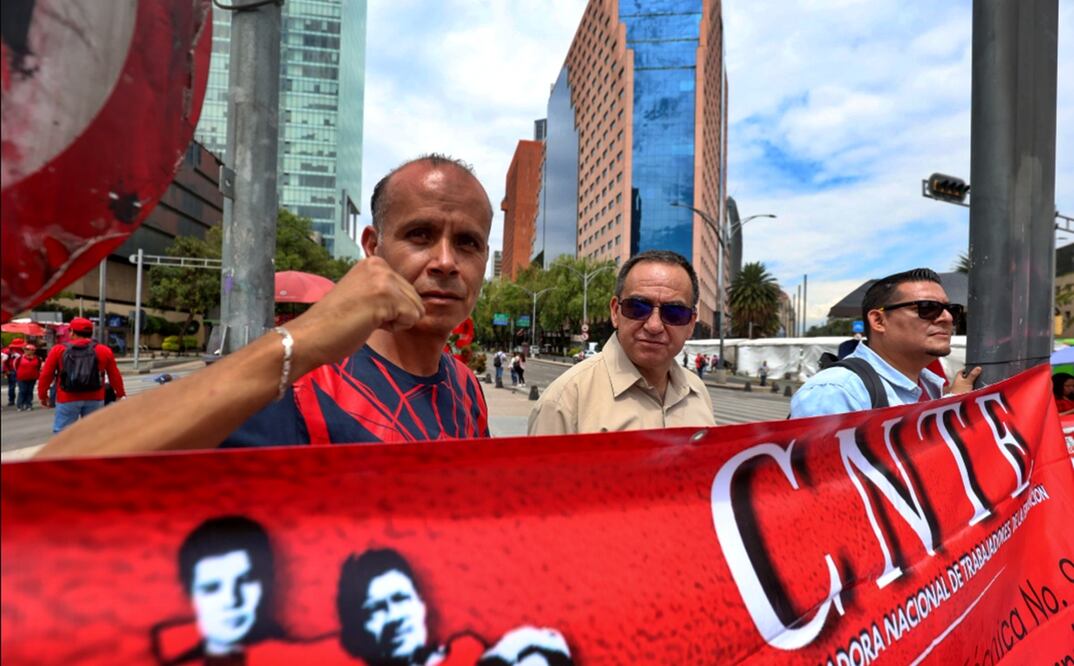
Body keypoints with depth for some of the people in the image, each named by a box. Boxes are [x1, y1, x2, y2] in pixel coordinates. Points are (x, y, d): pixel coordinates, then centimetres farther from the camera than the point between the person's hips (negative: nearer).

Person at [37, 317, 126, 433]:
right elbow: (114, 375, 5)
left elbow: (46, 374, 3)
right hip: (94, 399, 1)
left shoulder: (58, 350, 1)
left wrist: (43, 395, 15)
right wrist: (120, 394, 14)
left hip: (67, 400, -1)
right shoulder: (104, 351, 3)